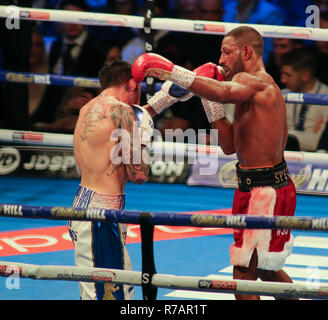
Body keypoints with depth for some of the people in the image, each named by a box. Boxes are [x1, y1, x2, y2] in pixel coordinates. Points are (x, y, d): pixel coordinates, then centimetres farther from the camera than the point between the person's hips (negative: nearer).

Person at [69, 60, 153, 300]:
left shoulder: (87, 109, 13)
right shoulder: (121, 111, -12)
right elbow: (138, 175, -12)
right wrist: (142, 135, 4)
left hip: (82, 201, 10)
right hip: (102, 210, -10)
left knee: (124, 288, 17)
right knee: (107, 293, -8)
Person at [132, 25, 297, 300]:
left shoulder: (254, 82, -15)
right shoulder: (262, 87, 17)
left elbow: (226, 92, -40)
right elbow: (230, 145, 15)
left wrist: (171, 72, -39)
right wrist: (210, 101, 9)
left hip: (265, 193, -11)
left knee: (244, 275, -8)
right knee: (266, 270, 25)